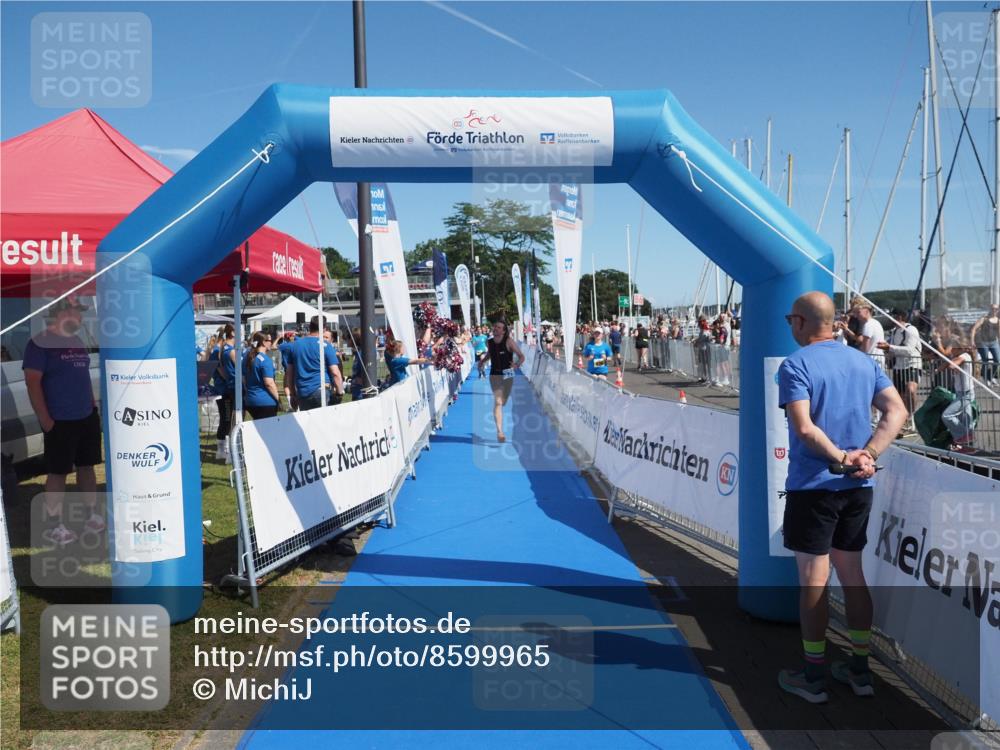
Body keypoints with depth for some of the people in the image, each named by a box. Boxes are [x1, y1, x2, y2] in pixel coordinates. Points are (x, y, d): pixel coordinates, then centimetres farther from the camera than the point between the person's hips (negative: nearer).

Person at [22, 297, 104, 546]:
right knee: (58, 472, 0)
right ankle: (52, 525, 11)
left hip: (87, 418, 7)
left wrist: (93, 408, 16)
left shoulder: (78, 343, 12)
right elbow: (32, 382, -15)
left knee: (87, 466, 12)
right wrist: (46, 420, -17)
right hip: (60, 422, -7)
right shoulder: (40, 343, -11)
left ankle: (93, 515, 22)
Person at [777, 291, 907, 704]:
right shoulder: (864, 361, 8)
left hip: (813, 485, -6)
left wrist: (843, 459, -12)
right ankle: (860, 669, 27)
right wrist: (866, 456, -8)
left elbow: (804, 427, -22)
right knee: (852, 574, 17)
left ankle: (814, 677, 15)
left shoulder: (795, 364, -11)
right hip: (858, 487, 6)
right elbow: (897, 411, 0)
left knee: (813, 580, 4)